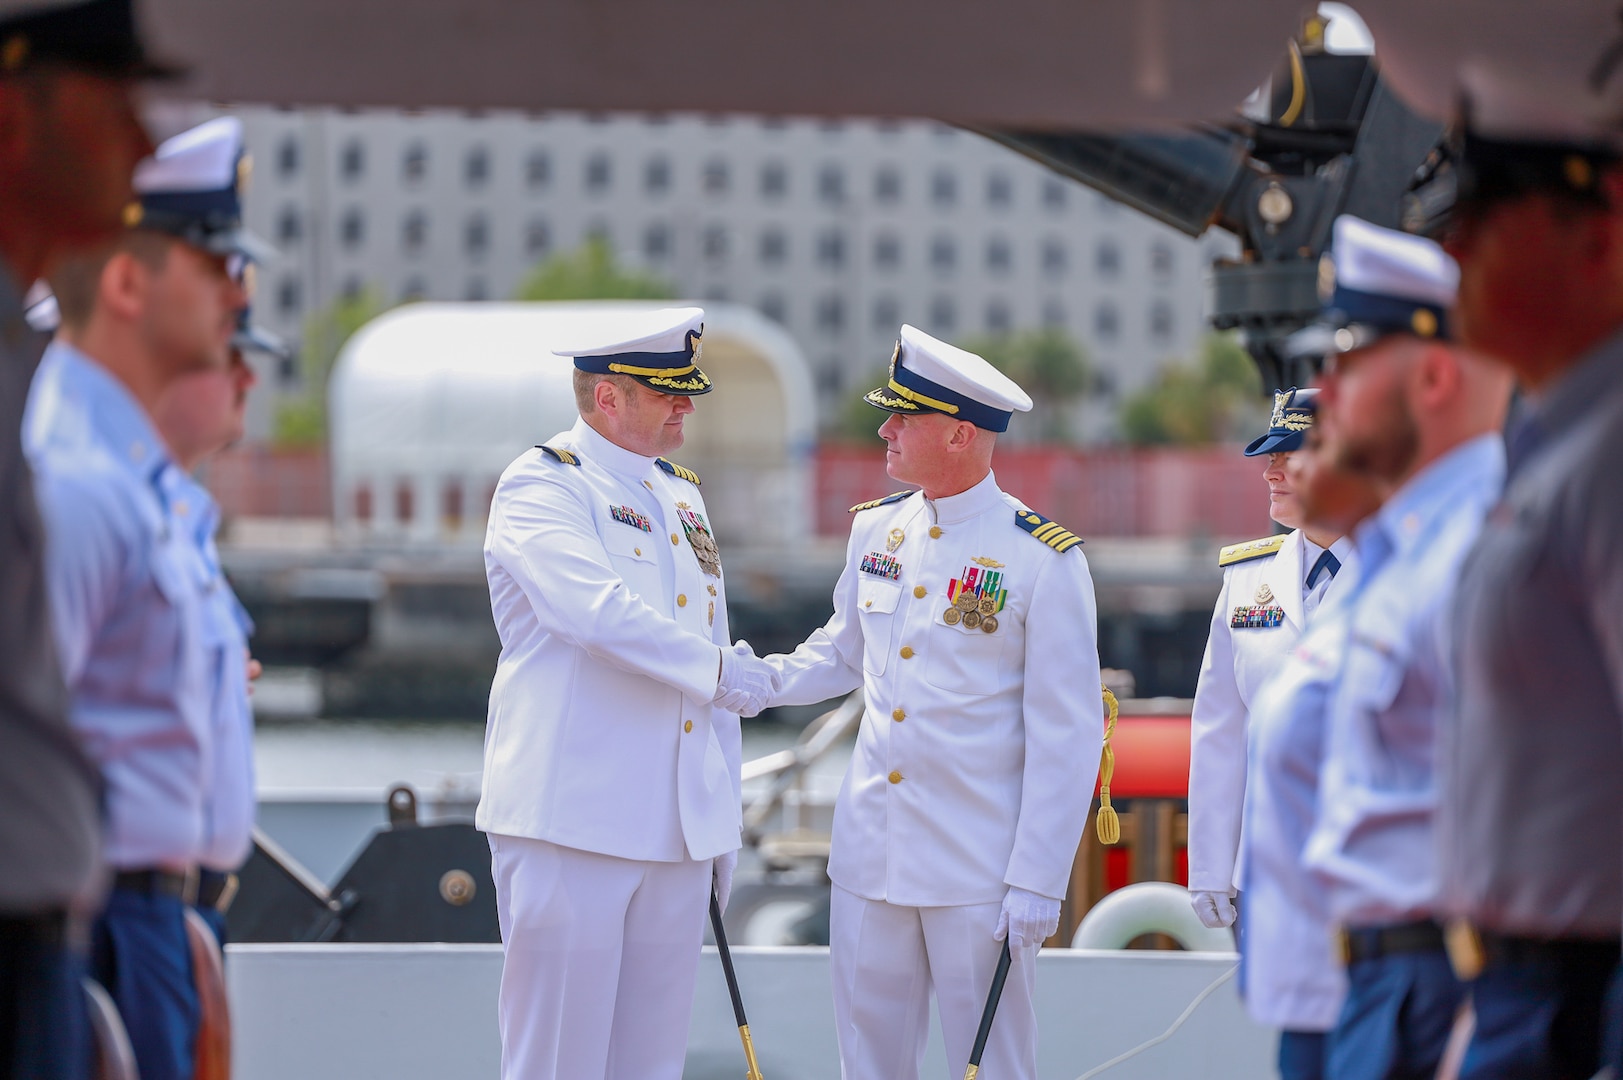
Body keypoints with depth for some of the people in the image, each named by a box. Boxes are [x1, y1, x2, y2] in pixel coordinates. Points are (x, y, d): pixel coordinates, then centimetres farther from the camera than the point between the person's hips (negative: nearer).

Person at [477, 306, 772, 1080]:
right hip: (570, 823, -7)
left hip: (678, 832, 7)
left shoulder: (681, 495, 18)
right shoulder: (541, 486, -6)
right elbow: (597, 611, -24)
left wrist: (725, 817, 20)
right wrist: (715, 667, -14)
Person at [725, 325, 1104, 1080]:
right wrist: (755, 684, 4)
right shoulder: (875, 530, 7)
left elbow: (1067, 735, -10)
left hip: (979, 872, -6)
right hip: (869, 860, 6)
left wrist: (1038, 881, -13)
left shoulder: (1044, 560, -11)